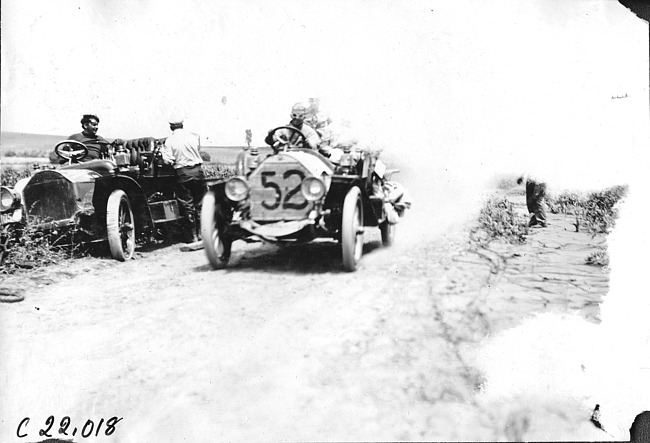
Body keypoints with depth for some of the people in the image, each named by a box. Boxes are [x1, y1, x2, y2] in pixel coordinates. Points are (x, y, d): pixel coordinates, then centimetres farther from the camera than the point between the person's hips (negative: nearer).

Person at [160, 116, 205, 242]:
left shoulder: (169, 141, -4)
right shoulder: (193, 136, 3)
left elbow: (168, 160, -9)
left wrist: (163, 151, 7)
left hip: (182, 173, -2)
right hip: (197, 170, 2)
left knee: (187, 205, 4)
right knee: (199, 203, 11)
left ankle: (193, 236, 6)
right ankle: (201, 233, 14)